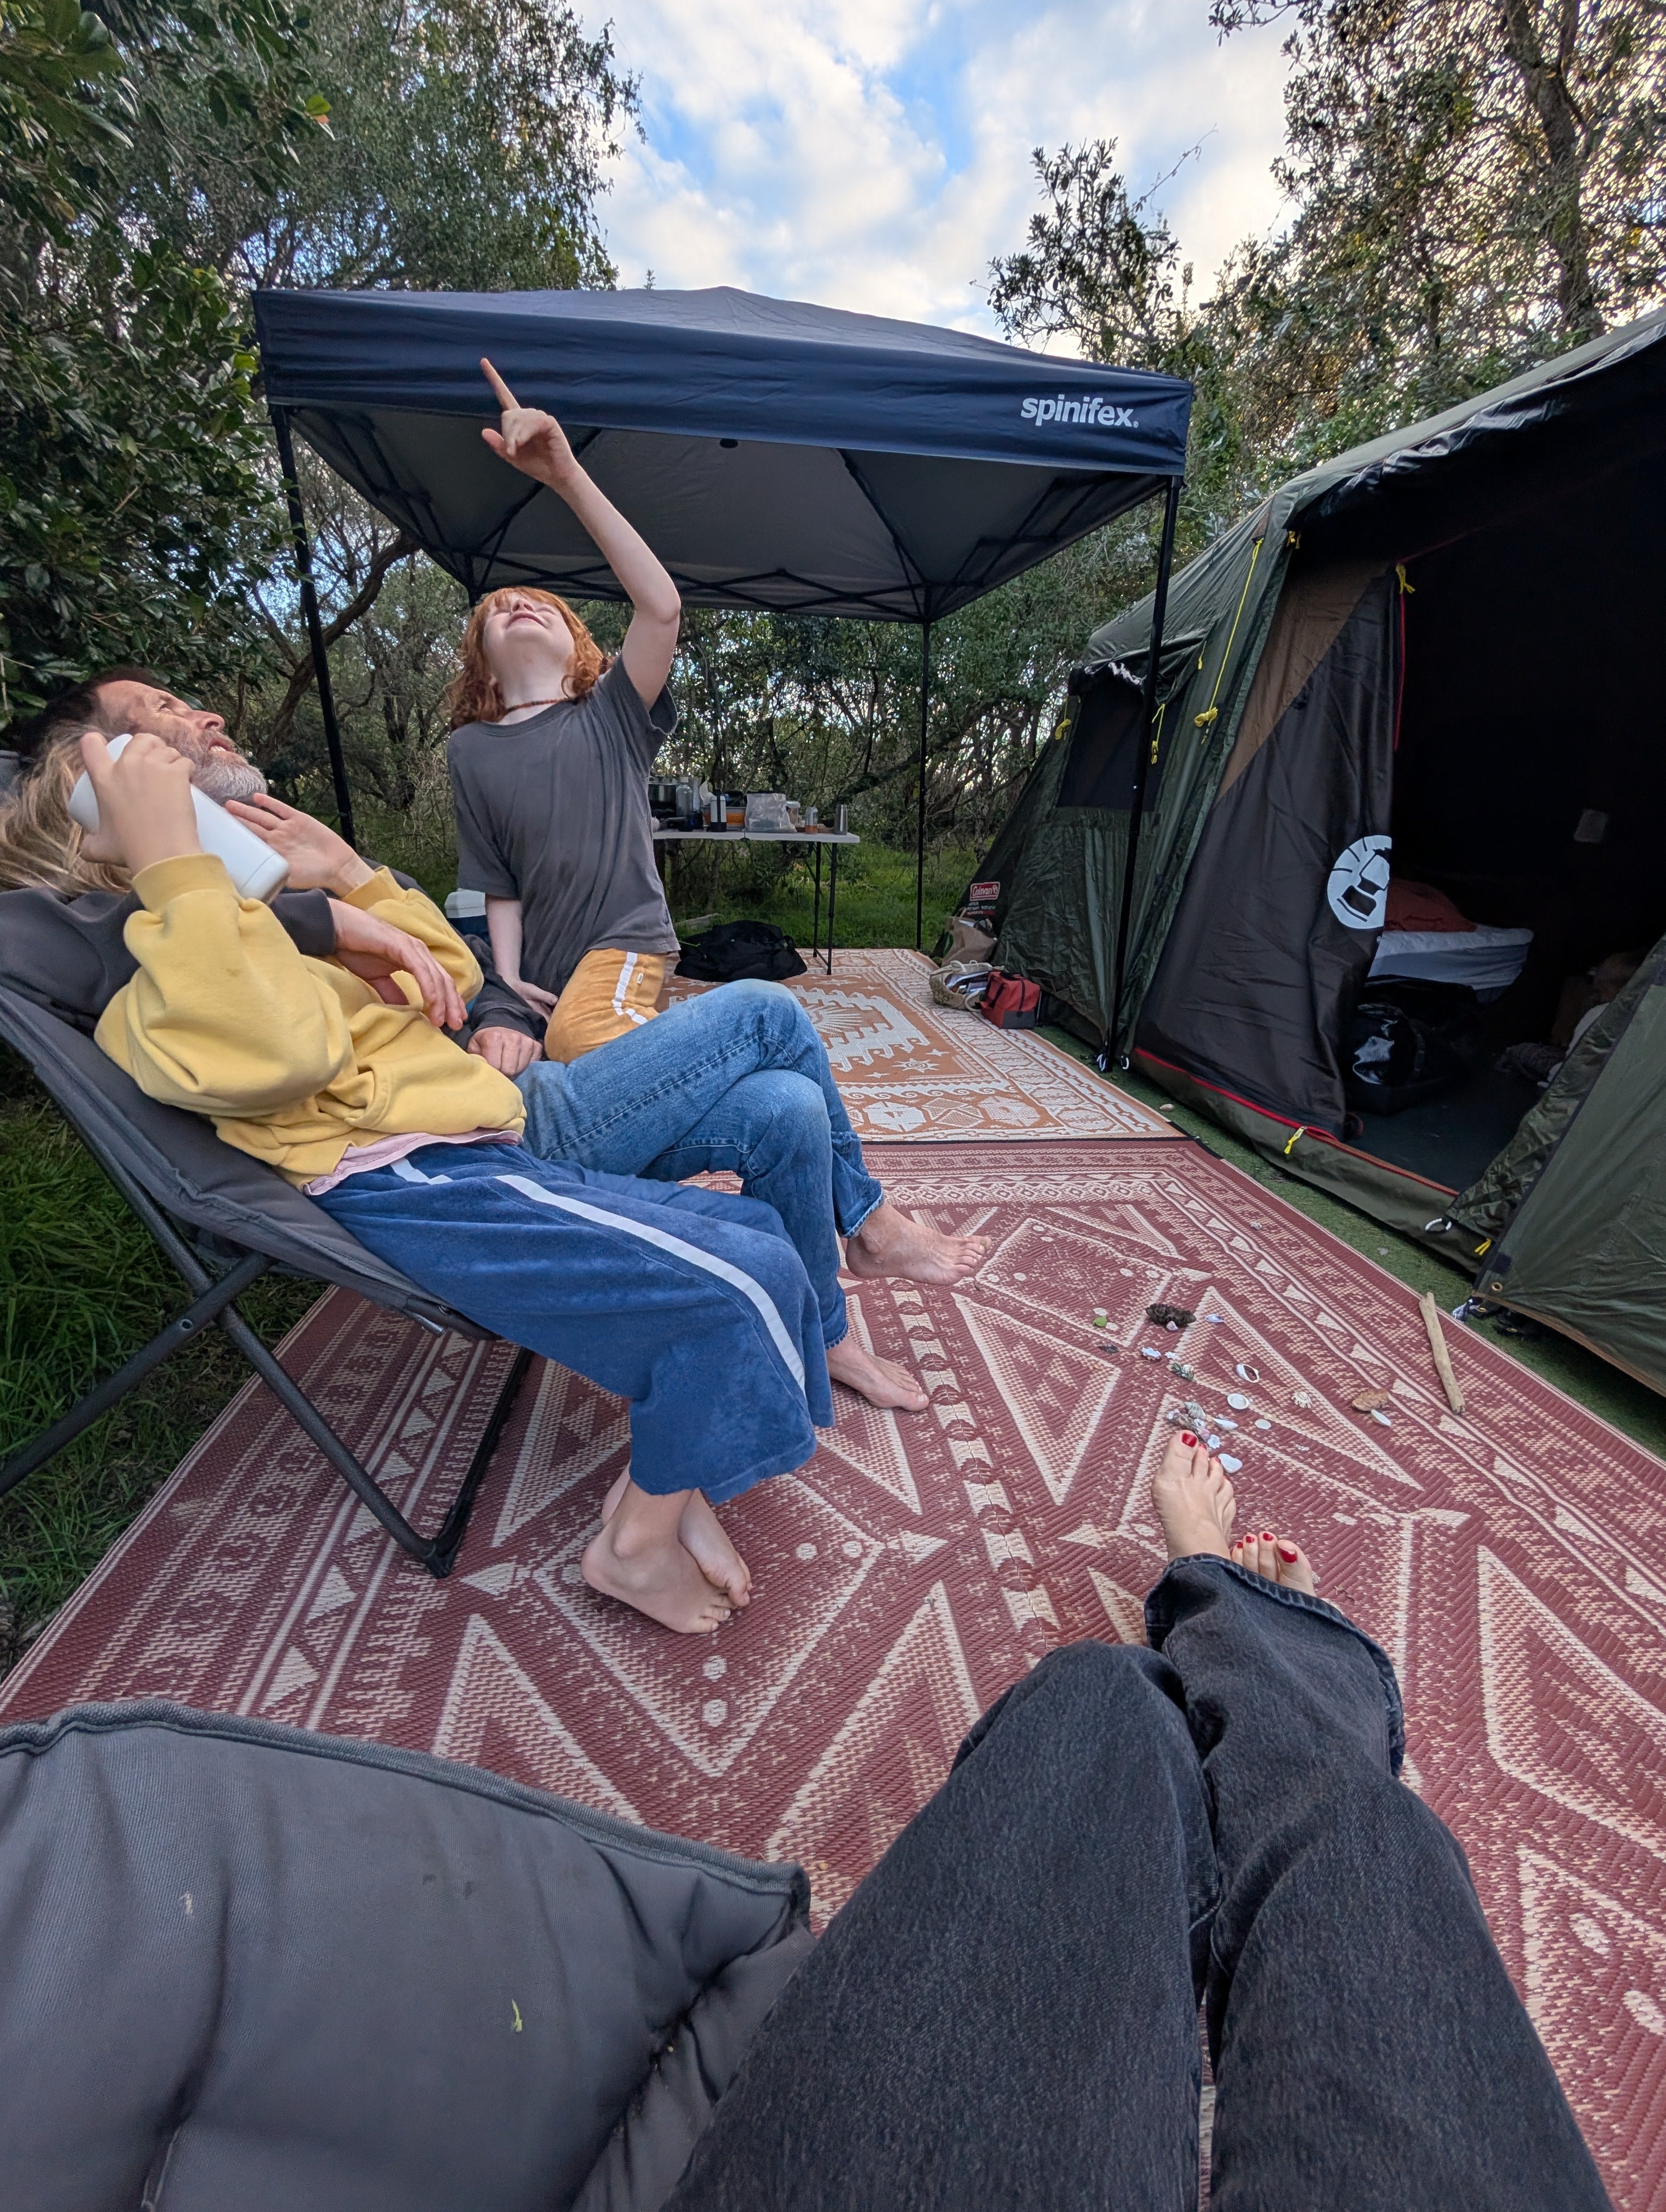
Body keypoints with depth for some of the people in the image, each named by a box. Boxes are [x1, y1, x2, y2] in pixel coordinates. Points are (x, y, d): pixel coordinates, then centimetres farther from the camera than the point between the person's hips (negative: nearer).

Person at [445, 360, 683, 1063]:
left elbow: (662, 607, -14)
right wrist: (508, 979, -5)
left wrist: (566, 475, -20)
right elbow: (497, 884, 8)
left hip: (625, 939, -4)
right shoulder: (470, 749, 9)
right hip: (539, 967, 5)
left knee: (581, 1033, -32)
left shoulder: (611, 716, 3)